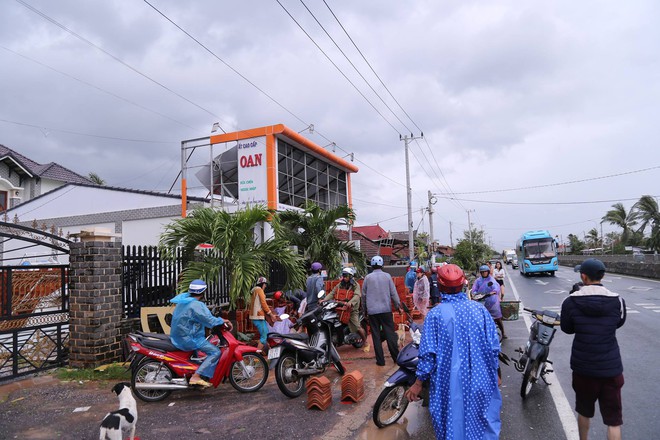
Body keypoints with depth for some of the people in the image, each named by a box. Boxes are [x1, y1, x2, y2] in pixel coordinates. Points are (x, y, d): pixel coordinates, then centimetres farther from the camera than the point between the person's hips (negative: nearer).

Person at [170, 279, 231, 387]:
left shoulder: (183, 301, 11)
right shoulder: (196, 305, -19)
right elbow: (209, 321, -24)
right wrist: (223, 321, -8)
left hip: (177, 337, 10)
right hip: (188, 339, -10)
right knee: (215, 352, -13)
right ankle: (196, 377, -19)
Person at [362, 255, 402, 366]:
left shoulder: (368, 277, 0)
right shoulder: (387, 276, -1)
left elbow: (363, 294, 6)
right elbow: (393, 292, 0)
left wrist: (365, 309, 17)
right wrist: (398, 305, 11)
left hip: (372, 310, 0)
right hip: (386, 309, 0)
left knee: (376, 335, 5)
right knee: (390, 333, 6)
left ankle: (380, 360, 7)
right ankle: (396, 357, 7)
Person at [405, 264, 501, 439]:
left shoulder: (435, 314, -14)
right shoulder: (479, 309, -7)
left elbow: (428, 352, -14)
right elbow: (493, 347, -5)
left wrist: (418, 382, -5)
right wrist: (494, 373, 11)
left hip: (449, 382, -2)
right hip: (479, 380, 2)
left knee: (452, 423, 15)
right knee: (483, 422, 22)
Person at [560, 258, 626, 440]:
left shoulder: (571, 301, -13)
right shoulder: (617, 301, -10)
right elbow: (619, 323, 10)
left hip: (582, 367, 1)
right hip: (611, 368, 0)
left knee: (584, 411, 21)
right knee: (613, 419, 9)